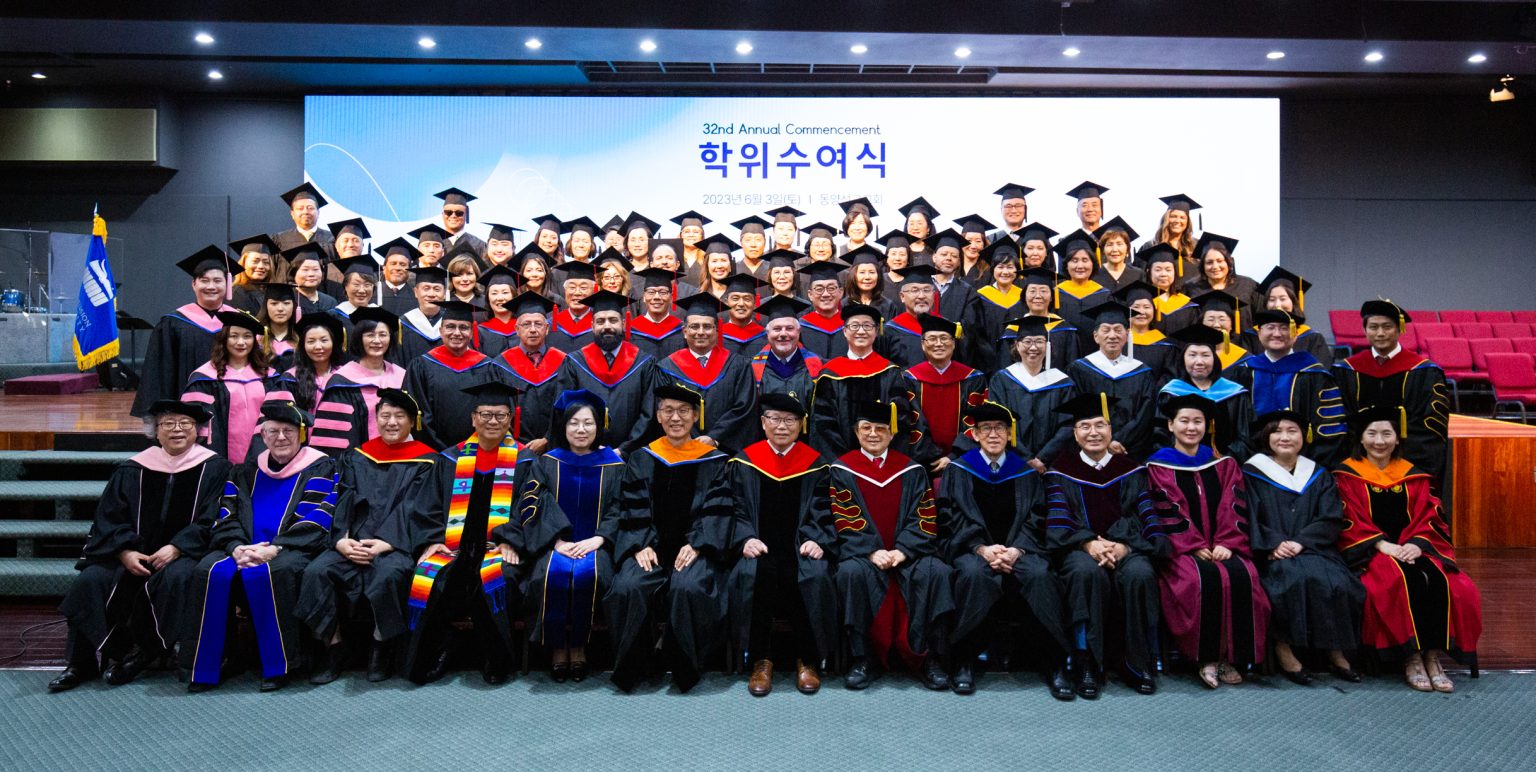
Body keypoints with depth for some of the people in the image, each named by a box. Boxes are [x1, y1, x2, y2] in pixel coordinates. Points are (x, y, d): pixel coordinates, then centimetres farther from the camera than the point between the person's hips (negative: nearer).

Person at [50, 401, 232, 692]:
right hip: (134, 553, 3)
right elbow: (110, 519, 5)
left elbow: (210, 521, -5)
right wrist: (125, 552, -13)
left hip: (184, 553, -3)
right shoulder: (133, 470, 10)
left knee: (175, 578, -34)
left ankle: (144, 653, -15)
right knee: (90, 579, -22)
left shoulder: (214, 468, 2)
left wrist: (175, 548, -18)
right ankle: (82, 662, -11)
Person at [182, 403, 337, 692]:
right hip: (245, 551, 4)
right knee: (213, 571, -27)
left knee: (262, 573, -35)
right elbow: (227, 518, 9)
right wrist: (237, 548, -12)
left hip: (293, 550, -4)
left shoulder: (320, 469, 5)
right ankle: (205, 669, -16)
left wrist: (273, 549, -19)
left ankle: (277, 667, -23)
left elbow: (315, 523, -7)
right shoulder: (246, 473, 20)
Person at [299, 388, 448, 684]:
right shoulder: (357, 458, 17)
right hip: (353, 542, 4)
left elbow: (418, 512, -4)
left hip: (398, 543, -4)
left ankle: (382, 647, -10)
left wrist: (386, 543, -18)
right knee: (316, 571, -24)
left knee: (387, 575, -35)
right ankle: (333, 646, -6)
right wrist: (341, 540, -12)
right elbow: (344, 503, 7)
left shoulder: (426, 462, 6)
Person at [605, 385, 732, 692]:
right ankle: (628, 670, -10)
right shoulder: (641, 459, 14)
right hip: (649, 545, 2)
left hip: (694, 546, -1)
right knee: (628, 587, -29)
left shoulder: (714, 460, 9)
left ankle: (686, 670, -13)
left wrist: (696, 545, -14)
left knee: (689, 587, -33)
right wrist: (641, 545, -11)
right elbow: (632, 509, 6)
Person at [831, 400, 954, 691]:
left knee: (936, 571, -28)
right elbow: (845, 521, -3)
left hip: (907, 554, 2)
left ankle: (931, 658, -16)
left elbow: (924, 519, 3)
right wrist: (872, 551, -18)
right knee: (851, 572, -34)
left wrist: (902, 551, -14)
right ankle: (861, 659, -21)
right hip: (862, 553, -1)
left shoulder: (912, 470, 10)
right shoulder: (842, 470, 5)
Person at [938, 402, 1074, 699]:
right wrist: (982, 549, -16)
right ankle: (965, 662, -24)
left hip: (1018, 548, 1)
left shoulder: (1026, 472, 13)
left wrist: (1016, 550, -13)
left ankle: (1057, 665, -21)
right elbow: (951, 519, 0)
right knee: (973, 574, -36)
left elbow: (1036, 520, 7)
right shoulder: (958, 471, 9)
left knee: (1040, 575, -32)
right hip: (972, 548, -1)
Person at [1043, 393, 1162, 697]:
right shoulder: (1062, 471, 9)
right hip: (1080, 550, -1)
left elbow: (1149, 523, 4)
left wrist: (1124, 546, -16)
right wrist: (1089, 544, -20)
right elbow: (1058, 526, -1)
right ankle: (1086, 663, -25)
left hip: (1125, 549, 1)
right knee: (1087, 572, -36)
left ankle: (1135, 663, -14)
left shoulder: (1130, 470, 14)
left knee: (1140, 574, -33)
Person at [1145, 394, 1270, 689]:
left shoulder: (1224, 464, 18)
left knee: (1241, 577, -29)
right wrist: (1196, 547, -14)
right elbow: (1168, 512, -3)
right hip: (1181, 548, -2)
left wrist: (1226, 544, -10)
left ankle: (1232, 657, -17)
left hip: (1222, 547, 3)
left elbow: (1234, 508, 6)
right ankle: (1207, 657, -19)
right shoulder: (1158, 466, 8)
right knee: (1203, 579, -33)